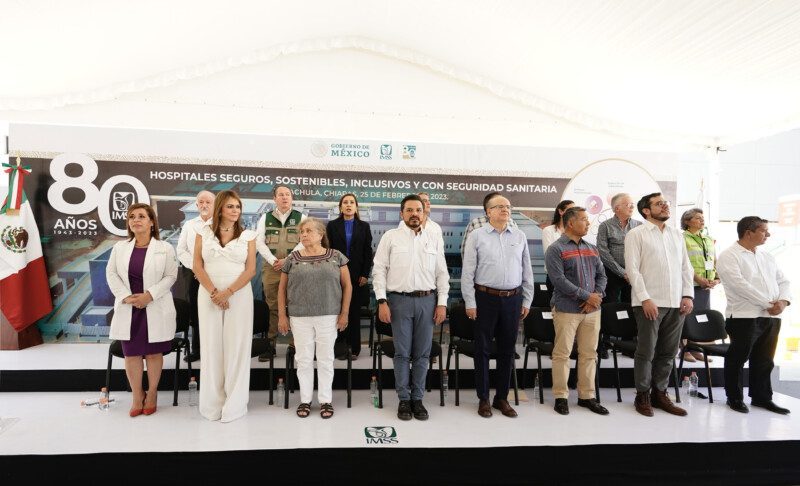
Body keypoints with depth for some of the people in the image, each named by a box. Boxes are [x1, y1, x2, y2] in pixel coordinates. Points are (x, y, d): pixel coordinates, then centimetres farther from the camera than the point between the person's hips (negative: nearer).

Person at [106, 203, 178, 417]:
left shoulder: (165, 248, -3)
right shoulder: (119, 248, 7)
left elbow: (170, 276, -5)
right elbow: (111, 274, 4)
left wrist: (149, 295, -17)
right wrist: (125, 296, -11)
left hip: (155, 309, -3)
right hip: (128, 309, 3)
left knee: (153, 353, 6)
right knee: (131, 353, 7)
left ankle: (152, 394, 22)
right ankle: (137, 396, 21)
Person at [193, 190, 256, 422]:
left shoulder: (248, 235, 4)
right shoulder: (204, 232, 6)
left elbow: (251, 269, -2)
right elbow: (197, 266, 1)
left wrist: (228, 292, -12)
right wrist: (214, 292, -9)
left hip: (239, 295, -1)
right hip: (209, 295, 1)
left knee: (236, 345, 1)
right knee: (211, 345, 5)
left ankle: (234, 403, 12)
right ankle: (212, 403, 17)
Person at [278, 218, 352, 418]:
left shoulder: (336, 256, 0)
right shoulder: (292, 259, 3)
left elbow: (347, 285, 2)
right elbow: (282, 289, 7)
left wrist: (344, 313, -3)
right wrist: (282, 316, 2)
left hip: (329, 316, -1)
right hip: (299, 317, 1)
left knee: (326, 359, 8)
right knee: (303, 359, 9)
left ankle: (326, 400, 21)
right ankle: (305, 400, 23)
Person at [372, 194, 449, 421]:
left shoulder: (434, 239, 9)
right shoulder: (390, 237, 2)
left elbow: (442, 273, 9)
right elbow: (379, 270, -1)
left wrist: (442, 303, 2)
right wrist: (382, 301, -7)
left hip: (427, 301, 2)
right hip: (399, 300, -2)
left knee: (422, 353, 8)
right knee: (402, 353, 5)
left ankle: (418, 398, 21)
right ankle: (404, 399, 18)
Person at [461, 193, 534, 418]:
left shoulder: (520, 236, 8)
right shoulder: (477, 236, -2)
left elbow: (527, 271, 11)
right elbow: (468, 272, -3)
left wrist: (527, 300, 8)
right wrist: (470, 303, -7)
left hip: (513, 299, 3)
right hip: (486, 298, -3)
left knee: (507, 350, 11)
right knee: (483, 349, 6)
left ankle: (502, 397, 25)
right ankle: (483, 398, 20)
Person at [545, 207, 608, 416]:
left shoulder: (592, 249, 15)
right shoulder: (556, 249, -6)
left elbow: (601, 275, 13)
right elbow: (559, 280, -15)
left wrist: (597, 296, -6)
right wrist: (587, 295, -14)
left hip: (592, 310, 6)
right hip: (566, 309, -6)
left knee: (589, 353, 10)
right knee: (562, 354, 0)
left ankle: (587, 396, 22)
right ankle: (561, 397, 11)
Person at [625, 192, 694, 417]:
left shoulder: (677, 234, 16)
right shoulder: (636, 234, -2)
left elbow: (686, 267, 15)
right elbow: (632, 269, -8)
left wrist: (688, 295, 4)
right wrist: (645, 299, -14)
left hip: (676, 304, 5)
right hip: (649, 303, -5)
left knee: (668, 352, 10)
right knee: (646, 352, 1)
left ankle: (660, 393, 22)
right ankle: (642, 396, 13)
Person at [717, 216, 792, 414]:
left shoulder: (767, 257, 17)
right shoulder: (729, 257, -8)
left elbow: (783, 281, 15)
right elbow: (740, 285, -18)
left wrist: (783, 301, -5)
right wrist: (768, 304, -17)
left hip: (771, 317, 7)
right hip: (744, 317, -7)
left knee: (764, 361, 14)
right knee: (737, 359, 3)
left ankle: (761, 397, 27)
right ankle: (734, 397, 16)